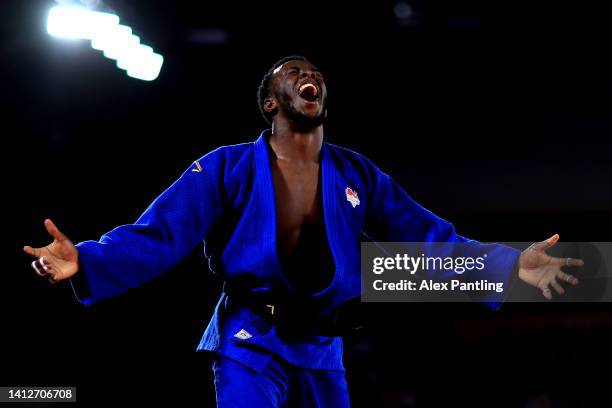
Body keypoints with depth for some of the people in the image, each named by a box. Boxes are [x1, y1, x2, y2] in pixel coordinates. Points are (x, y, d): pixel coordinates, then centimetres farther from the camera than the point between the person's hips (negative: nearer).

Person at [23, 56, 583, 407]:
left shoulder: (356, 176, 7)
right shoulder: (228, 169, -3)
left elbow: (428, 237, 3)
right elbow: (159, 234, -11)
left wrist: (508, 264, -11)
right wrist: (85, 260, -29)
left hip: (321, 352, 4)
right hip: (250, 343, -4)